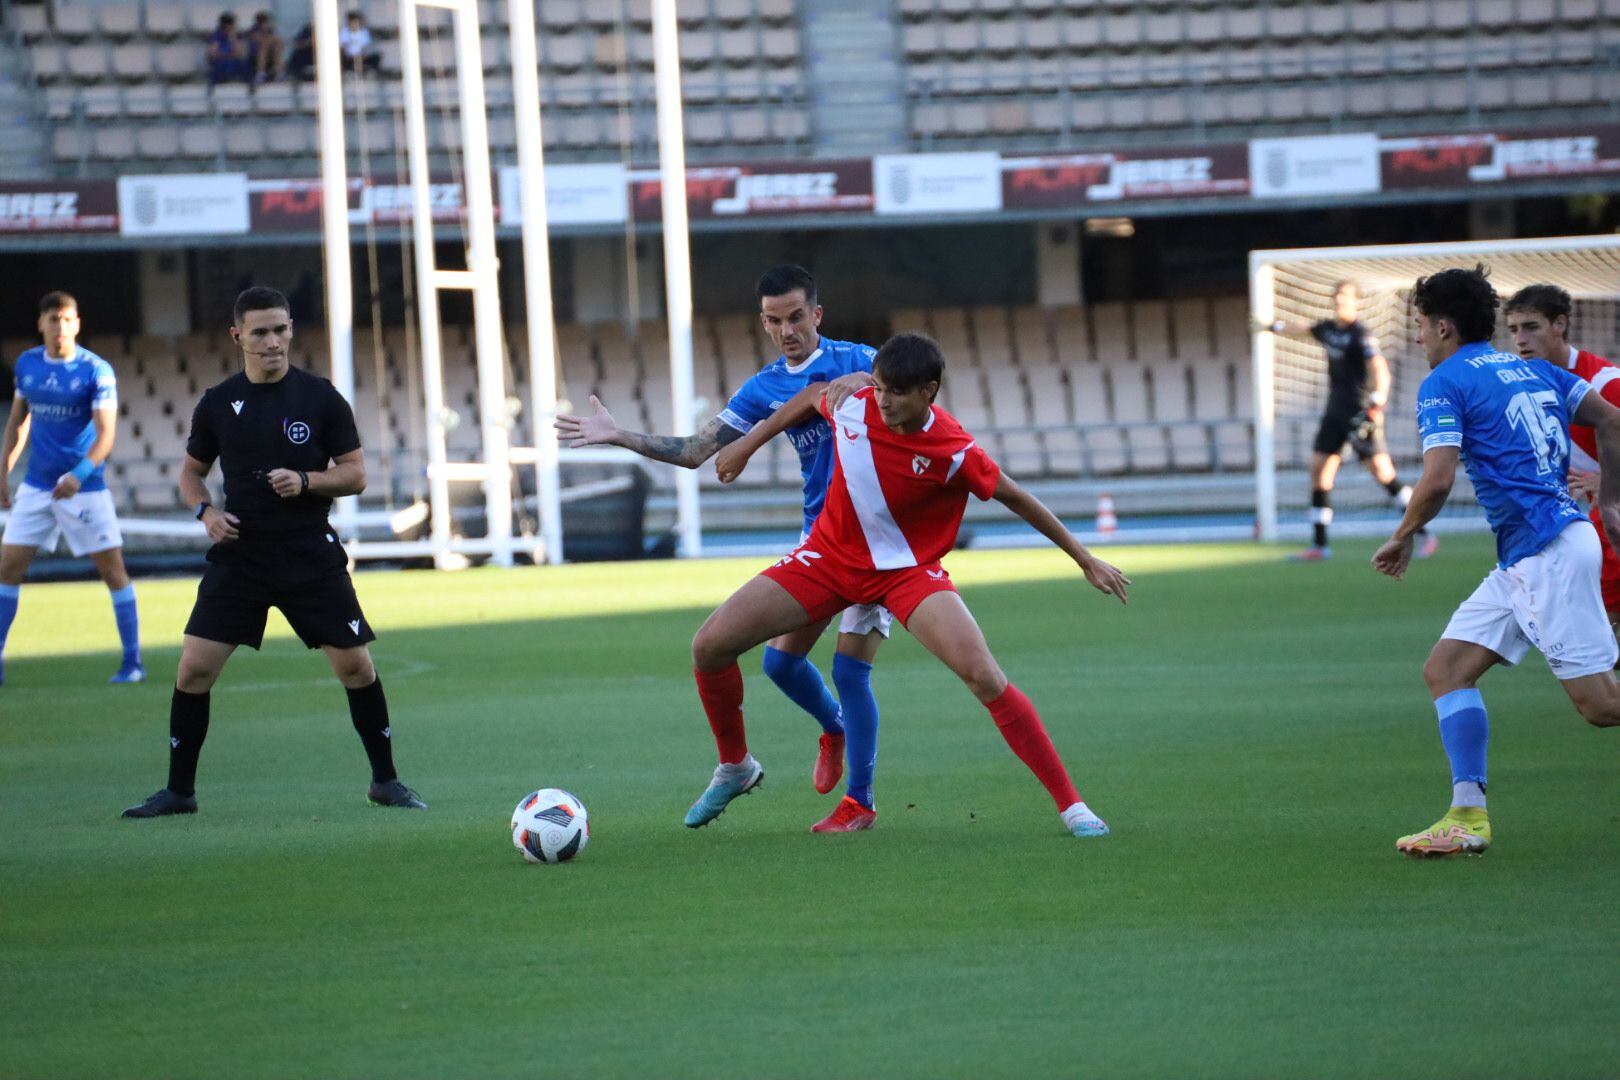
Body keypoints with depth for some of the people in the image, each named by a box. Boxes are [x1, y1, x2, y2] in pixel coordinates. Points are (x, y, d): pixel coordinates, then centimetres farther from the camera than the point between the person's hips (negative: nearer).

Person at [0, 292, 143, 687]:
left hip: (85, 487, -4)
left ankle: (133, 663, 5)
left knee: (113, 570, -3)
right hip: (36, 486, 4)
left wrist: (79, 475, -30)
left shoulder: (97, 371, -11)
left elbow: (106, 434, -16)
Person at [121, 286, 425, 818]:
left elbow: (355, 474, 0)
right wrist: (205, 510, -4)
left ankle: (385, 781, 14)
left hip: (311, 555, -1)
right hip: (238, 555, 1)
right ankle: (178, 790, 8)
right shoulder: (218, 404, 4)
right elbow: (191, 470, 16)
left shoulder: (320, 397, -1)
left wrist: (305, 481, -17)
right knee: (193, 669, -6)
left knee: (356, 665, -2)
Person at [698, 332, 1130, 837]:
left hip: (908, 570, -4)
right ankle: (735, 767, 20)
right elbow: (810, 396, 10)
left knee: (984, 677, -25)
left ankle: (1070, 805, -16)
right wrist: (747, 444, 17)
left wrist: (1085, 559, 0)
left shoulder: (955, 453, -23)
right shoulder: (851, 405, -15)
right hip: (830, 555, 4)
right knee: (710, 645, -7)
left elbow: (1016, 498, -8)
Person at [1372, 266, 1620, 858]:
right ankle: (1468, 816, -2)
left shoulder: (1444, 384, -6)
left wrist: (1403, 537, 0)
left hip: (1549, 551, -9)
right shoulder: (1528, 369, 18)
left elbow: (1437, 480, -17)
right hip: (1523, 562, 9)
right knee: (1445, 669, 5)